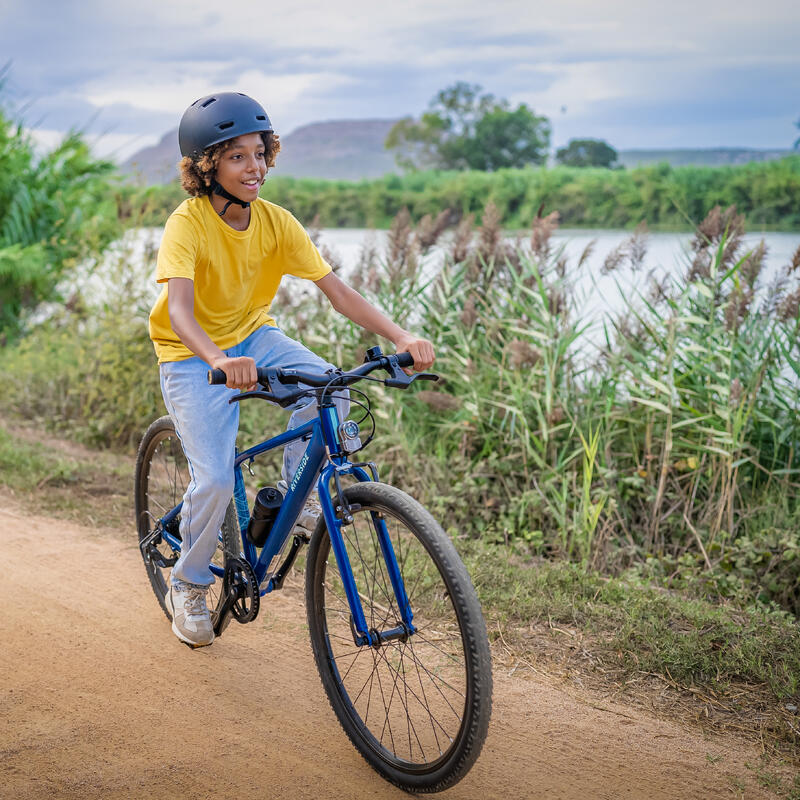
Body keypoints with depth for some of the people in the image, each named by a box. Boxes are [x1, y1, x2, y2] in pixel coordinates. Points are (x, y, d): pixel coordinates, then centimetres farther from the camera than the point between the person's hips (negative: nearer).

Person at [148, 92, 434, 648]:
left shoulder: (277, 222, -11)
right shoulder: (188, 223, -23)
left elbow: (338, 292, -16)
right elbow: (179, 311, -38)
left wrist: (402, 337, -30)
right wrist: (220, 360, -58)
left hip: (253, 336, 4)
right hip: (193, 355, -4)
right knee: (215, 480, -16)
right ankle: (188, 586, 11)